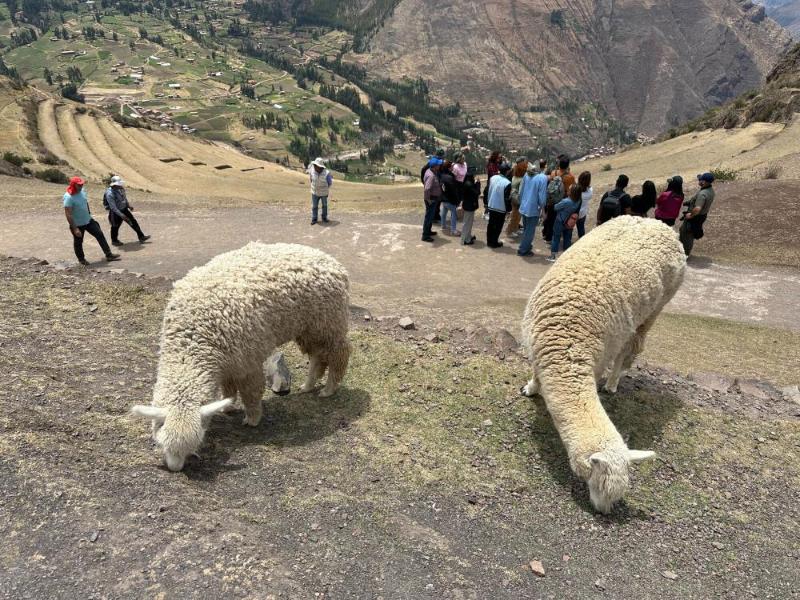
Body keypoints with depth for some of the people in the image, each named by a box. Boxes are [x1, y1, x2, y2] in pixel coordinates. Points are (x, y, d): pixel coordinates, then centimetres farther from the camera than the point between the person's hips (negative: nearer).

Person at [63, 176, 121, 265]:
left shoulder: (82, 191, -4)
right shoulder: (69, 198, -26)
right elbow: (68, 215, -26)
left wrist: (89, 214, 20)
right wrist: (75, 229, -27)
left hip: (88, 220, 7)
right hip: (77, 224, -7)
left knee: (100, 235, 6)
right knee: (78, 242, 12)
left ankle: (108, 255, 12)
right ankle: (81, 259, 32)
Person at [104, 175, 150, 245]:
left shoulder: (121, 189, -6)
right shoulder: (110, 194, -28)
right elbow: (113, 207, -28)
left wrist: (128, 206, 5)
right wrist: (122, 215, -31)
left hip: (124, 209, 7)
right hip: (116, 212, -7)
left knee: (133, 222, 6)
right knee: (115, 226, 9)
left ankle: (141, 237, 14)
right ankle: (114, 241, 30)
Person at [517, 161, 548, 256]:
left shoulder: (527, 174, 1)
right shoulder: (543, 177, -17)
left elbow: (521, 190, 7)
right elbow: (542, 195, -16)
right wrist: (542, 207, -1)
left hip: (524, 207, 6)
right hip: (533, 209, -6)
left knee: (526, 229, 21)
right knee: (530, 231, 6)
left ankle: (526, 246, 34)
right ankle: (523, 250, 12)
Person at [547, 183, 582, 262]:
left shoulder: (566, 202, -30)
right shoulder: (578, 201, -11)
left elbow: (556, 207, -15)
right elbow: (577, 212, 2)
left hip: (560, 222, -5)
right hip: (570, 223, 5)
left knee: (556, 238, 7)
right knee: (567, 238, 16)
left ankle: (552, 256, 11)